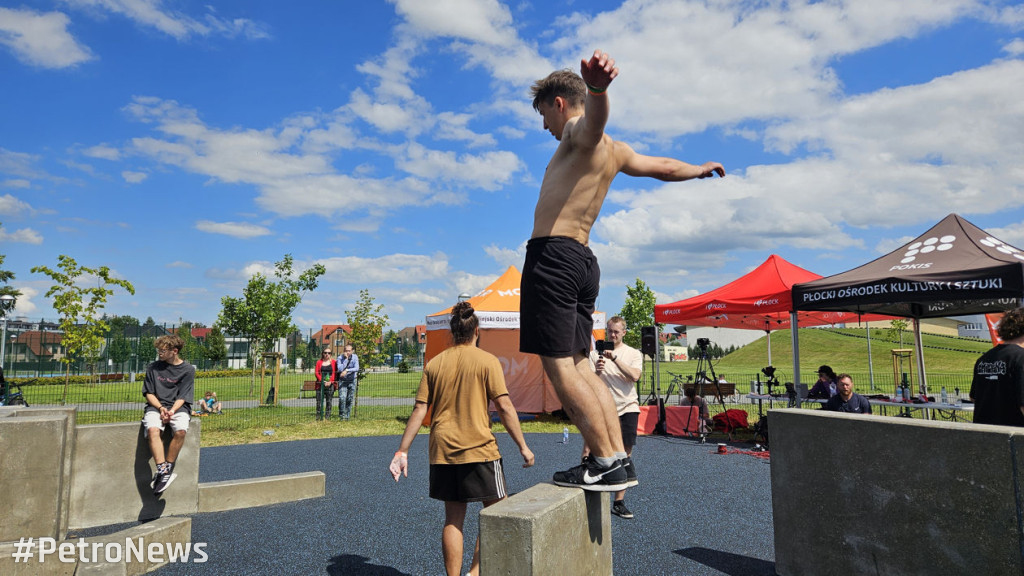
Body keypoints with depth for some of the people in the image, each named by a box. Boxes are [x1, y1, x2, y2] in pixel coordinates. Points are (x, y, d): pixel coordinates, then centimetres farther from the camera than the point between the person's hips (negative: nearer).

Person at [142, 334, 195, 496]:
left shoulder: (188, 370, 3)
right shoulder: (153, 367, 10)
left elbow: (182, 397, 0)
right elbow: (149, 393, 9)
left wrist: (171, 411, -18)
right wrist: (161, 408, -9)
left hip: (178, 407, -1)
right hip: (156, 406, 1)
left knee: (181, 431, -34)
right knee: (152, 430, -33)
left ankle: (167, 469, -22)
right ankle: (164, 472, -34)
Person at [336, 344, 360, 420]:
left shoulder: (355, 357, -2)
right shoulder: (340, 358, -7)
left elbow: (356, 368, -15)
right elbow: (340, 369, -20)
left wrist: (347, 370, -28)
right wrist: (345, 359, -19)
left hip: (352, 381, 2)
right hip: (342, 380, -2)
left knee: (350, 399, 4)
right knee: (342, 398, -16)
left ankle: (347, 416, 16)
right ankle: (342, 415, -3)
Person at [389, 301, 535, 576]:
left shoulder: (434, 364, 6)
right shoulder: (487, 361, -5)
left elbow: (419, 410, 3)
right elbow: (504, 406, -10)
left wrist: (402, 452, 8)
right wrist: (523, 446, -4)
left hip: (443, 451, 4)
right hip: (479, 450, -4)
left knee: (453, 518, 14)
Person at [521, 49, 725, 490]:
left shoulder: (581, 133, -3)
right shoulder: (615, 152, 23)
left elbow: (596, 115, -29)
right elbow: (663, 167, 38)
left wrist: (597, 86, -53)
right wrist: (699, 170, 58)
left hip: (552, 255, -9)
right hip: (583, 260, 9)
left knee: (557, 364, -8)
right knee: (579, 366, 12)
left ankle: (606, 464, -6)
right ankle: (618, 459, 13)